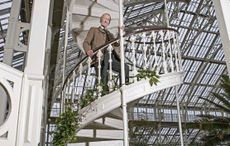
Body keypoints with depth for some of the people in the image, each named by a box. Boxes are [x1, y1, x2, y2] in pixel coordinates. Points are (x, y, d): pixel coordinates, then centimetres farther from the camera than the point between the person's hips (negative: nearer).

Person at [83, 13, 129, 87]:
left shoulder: (110, 34, 34)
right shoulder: (94, 30, 24)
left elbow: (117, 44, 15)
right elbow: (86, 42, 10)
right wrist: (88, 50, -13)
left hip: (111, 59, 5)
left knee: (125, 67, -21)